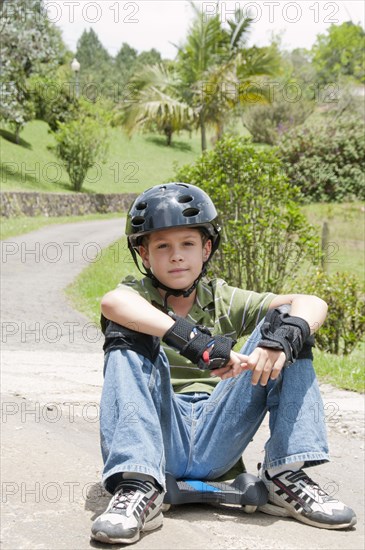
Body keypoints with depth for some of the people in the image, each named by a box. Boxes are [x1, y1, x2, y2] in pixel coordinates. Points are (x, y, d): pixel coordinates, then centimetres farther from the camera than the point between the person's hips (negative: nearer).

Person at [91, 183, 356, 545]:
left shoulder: (223, 301, 12)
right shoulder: (139, 295, 5)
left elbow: (314, 305, -3)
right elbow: (112, 303, -24)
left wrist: (283, 336, -27)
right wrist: (196, 342, -35)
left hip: (215, 442, 2)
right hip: (160, 438, -2)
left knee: (286, 322, -7)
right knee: (128, 333, -23)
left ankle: (287, 475, -12)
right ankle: (137, 487, -32)